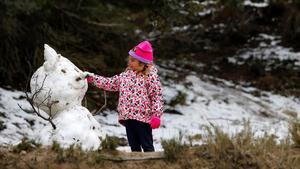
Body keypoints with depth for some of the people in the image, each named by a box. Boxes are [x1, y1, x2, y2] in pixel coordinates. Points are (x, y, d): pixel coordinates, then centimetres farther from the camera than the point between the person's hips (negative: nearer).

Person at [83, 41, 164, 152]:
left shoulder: (150, 76, -7)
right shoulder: (126, 75, 13)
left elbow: (157, 96, -10)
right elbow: (110, 83, 21)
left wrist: (156, 115, -15)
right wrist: (92, 78, 17)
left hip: (143, 117, -7)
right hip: (128, 117, 7)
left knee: (147, 146, -3)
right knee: (134, 146, 10)